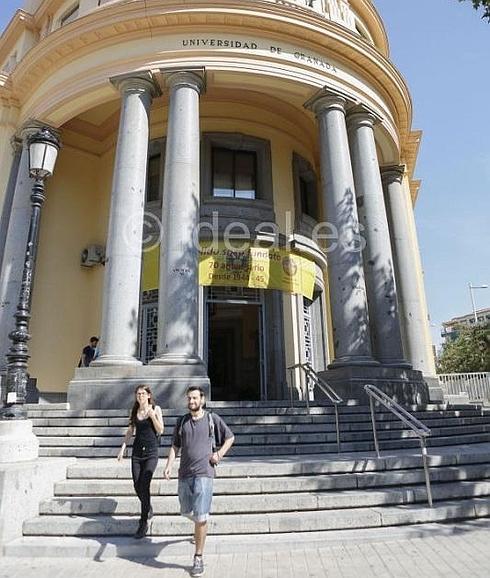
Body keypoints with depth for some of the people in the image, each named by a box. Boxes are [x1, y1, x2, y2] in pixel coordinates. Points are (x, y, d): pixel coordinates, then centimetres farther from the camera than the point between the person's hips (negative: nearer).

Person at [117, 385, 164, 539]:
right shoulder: (134, 411, 7)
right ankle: (149, 509, 33)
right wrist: (123, 448, 6)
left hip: (151, 452, -4)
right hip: (137, 451, 4)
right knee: (137, 487, 5)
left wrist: (152, 416, -16)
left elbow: (160, 431, -5)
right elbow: (130, 431, 14)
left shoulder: (156, 409, -2)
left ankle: (143, 523, -1)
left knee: (144, 485, -12)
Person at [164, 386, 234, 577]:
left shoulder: (212, 419, 0)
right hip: (185, 473, 4)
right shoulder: (182, 421, 8)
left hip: (204, 473, -4)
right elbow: (175, 446, 9)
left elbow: (230, 437, 9)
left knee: (200, 517, -5)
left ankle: (198, 558, 10)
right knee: (186, 512, 18)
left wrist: (219, 454, -3)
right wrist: (169, 466, -5)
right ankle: (200, 527, 51)